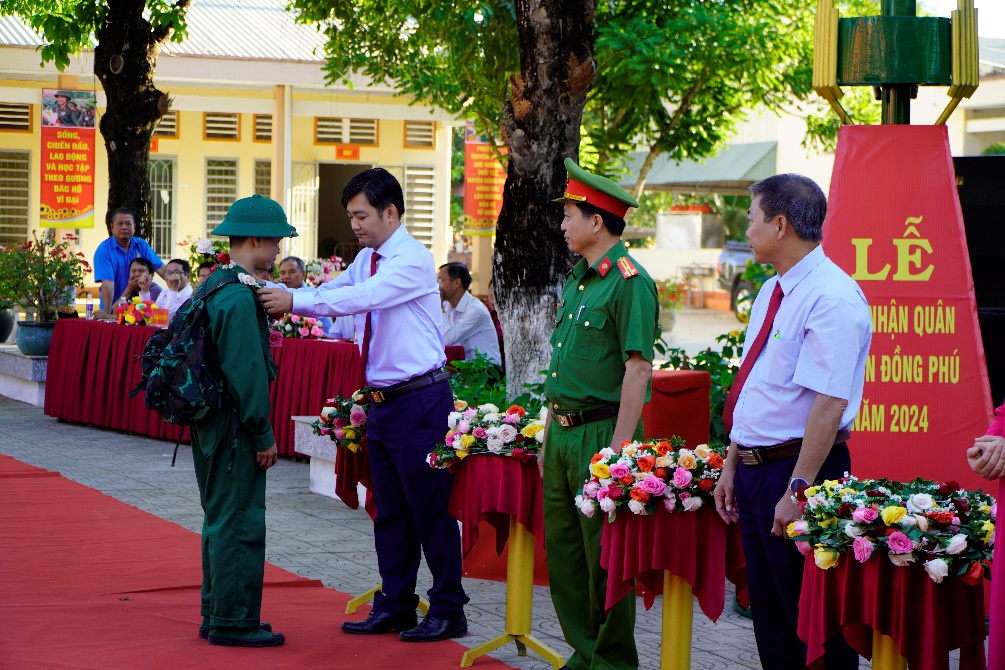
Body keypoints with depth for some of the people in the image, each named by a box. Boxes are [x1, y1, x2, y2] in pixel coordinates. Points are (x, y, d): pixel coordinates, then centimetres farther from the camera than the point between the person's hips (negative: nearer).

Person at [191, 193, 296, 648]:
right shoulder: (239, 297, -19)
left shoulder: (213, 286, 12)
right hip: (234, 427, -10)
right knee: (239, 522, -4)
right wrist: (263, 435, -16)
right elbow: (247, 372, -21)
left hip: (210, 422, 10)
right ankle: (233, 622, 0)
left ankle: (217, 614, 25)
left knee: (220, 520, 17)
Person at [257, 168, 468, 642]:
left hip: (419, 399, -9)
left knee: (431, 509, -2)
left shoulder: (413, 260, -16)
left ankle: (448, 612, 6)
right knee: (389, 510, 15)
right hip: (383, 401, 9)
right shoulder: (367, 260, 12)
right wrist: (279, 298, -6)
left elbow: (361, 297, -28)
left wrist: (294, 300, -30)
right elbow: (331, 293, 9)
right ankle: (395, 606, 25)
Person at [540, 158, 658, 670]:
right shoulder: (577, 281, 14)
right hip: (563, 434, 9)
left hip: (602, 434, -9)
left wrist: (617, 449, -21)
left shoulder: (629, 282, -14)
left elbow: (638, 368, -18)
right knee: (562, 549, 13)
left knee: (604, 555, -2)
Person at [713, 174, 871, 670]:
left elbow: (829, 404, -24)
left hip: (799, 470, -9)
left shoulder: (832, 298, -18)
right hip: (754, 469, 10)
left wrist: (798, 490, -27)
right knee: (769, 615, 16)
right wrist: (732, 467, 17)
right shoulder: (771, 293, 12)